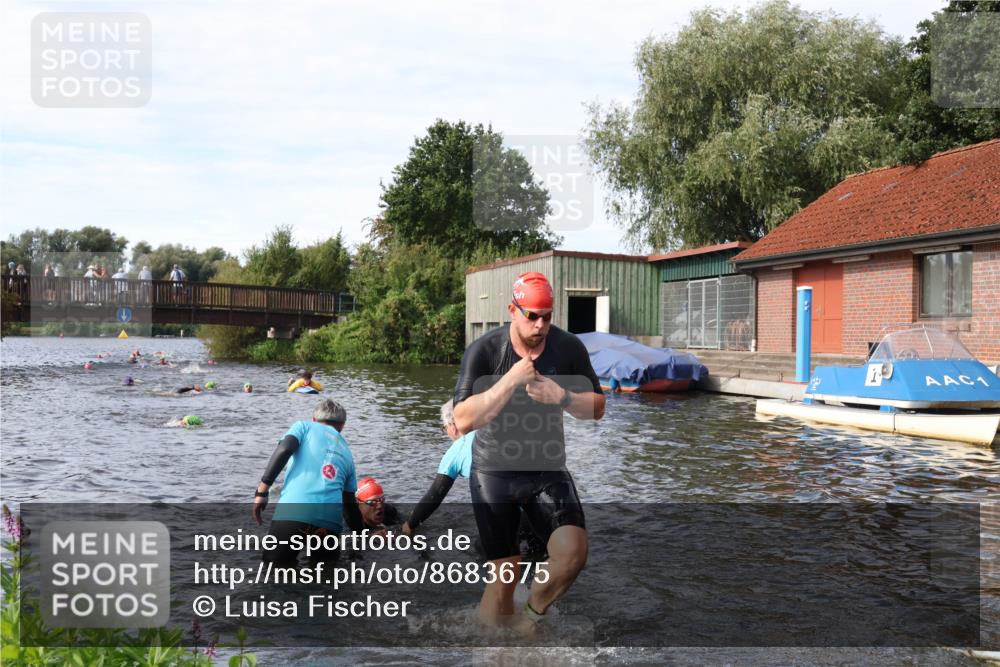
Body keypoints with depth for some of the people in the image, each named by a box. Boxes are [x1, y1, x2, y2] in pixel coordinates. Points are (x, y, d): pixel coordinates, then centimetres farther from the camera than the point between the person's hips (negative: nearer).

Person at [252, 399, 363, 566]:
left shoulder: (304, 426, 19)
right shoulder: (347, 453, 28)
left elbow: (284, 450, -2)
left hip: (293, 511, -3)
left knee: (274, 562, 18)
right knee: (326, 561, 29)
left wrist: (262, 491, -1)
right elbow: (350, 503, 29)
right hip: (330, 519, 3)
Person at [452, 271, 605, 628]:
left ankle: (531, 616, 15)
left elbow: (597, 408, 1)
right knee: (505, 572, -2)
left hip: (549, 468, 3)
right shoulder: (483, 351, -14)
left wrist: (561, 397, -19)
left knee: (573, 554, -14)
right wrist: (510, 381, -30)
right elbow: (463, 420, -21)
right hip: (494, 471, -2)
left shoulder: (568, 347, -6)